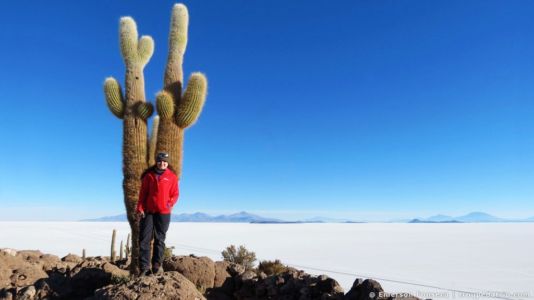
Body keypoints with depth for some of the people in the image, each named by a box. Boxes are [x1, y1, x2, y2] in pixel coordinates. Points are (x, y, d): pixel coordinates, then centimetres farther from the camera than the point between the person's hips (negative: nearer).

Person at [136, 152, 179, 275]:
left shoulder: (172, 177, 3)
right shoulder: (149, 175, 7)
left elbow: (175, 194, 4)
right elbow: (143, 193, 7)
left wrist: (171, 203, -12)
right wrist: (140, 208, -2)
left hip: (163, 212, -1)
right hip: (148, 211, 2)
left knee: (159, 239, 5)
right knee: (144, 239, -1)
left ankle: (156, 265, 14)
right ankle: (144, 267, 5)